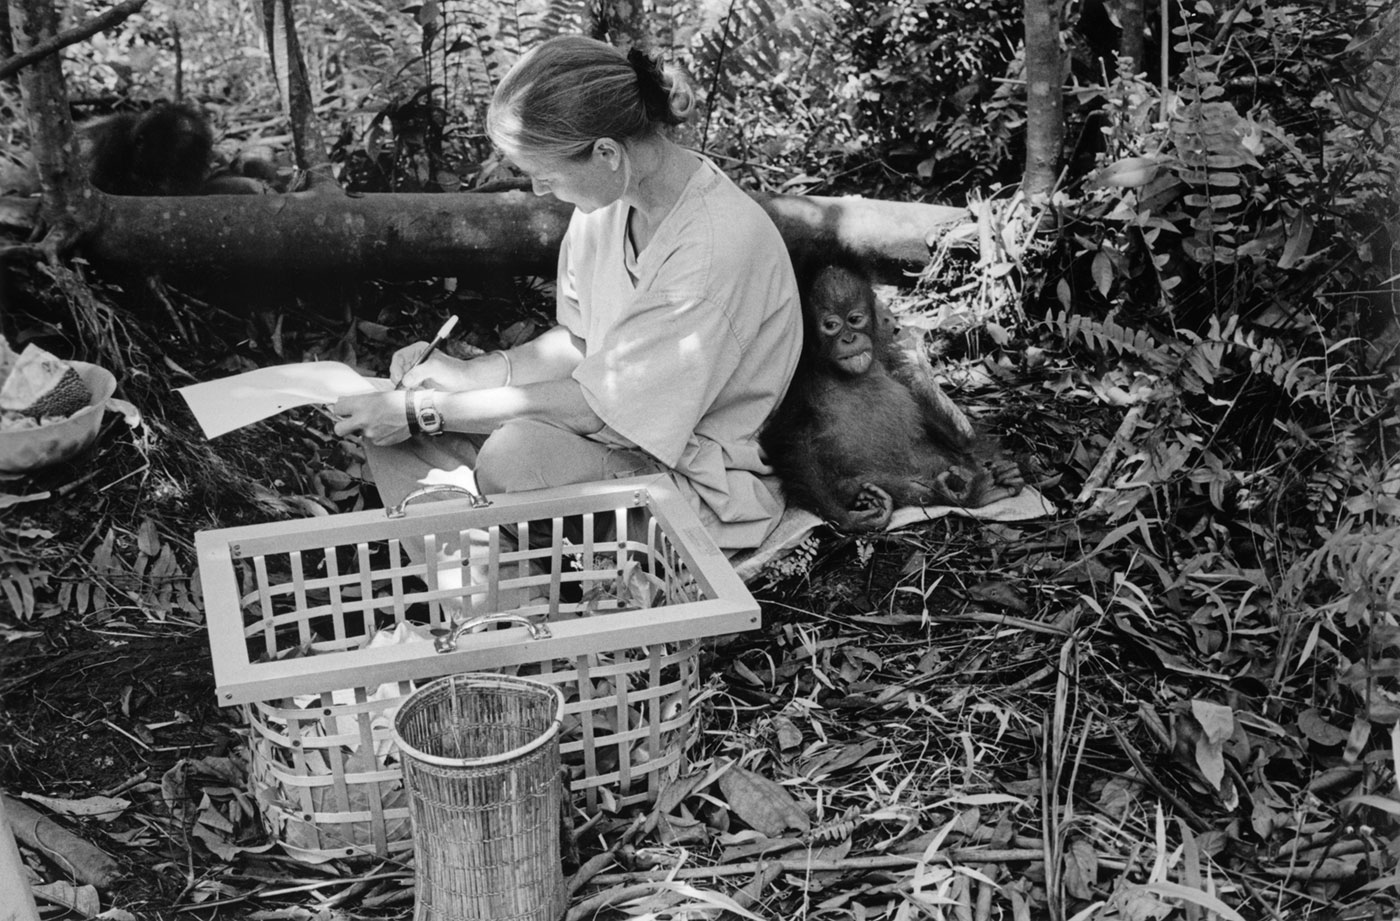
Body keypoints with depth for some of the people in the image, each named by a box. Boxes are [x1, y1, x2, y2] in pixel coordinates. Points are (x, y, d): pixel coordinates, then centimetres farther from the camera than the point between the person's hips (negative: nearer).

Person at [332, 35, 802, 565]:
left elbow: (599, 408, -25)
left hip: (701, 480, -8)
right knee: (391, 421, -6)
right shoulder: (608, 199, -3)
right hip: (615, 426, 8)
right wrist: (470, 373, -4)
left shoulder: (717, 244, -28)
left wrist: (427, 412, -20)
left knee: (517, 452, -34)